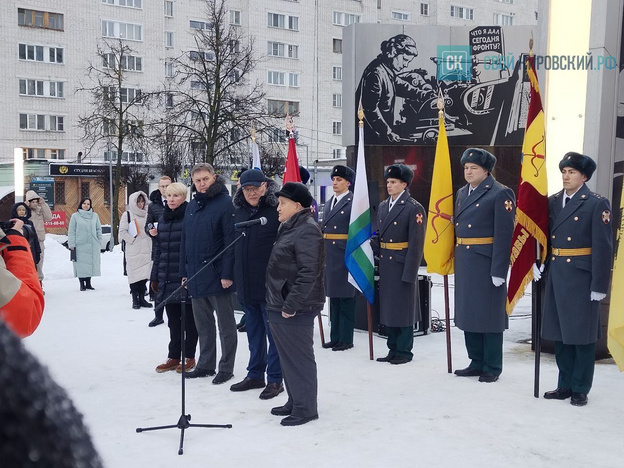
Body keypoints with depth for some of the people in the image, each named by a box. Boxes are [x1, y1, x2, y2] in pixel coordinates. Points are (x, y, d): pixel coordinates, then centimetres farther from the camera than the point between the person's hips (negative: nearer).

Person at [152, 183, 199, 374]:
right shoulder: (162, 219, 12)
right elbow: (158, 249, 15)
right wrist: (155, 276, 14)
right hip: (168, 279, 6)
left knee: (189, 319, 6)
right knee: (173, 319, 13)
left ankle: (189, 357, 17)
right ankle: (174, 357, 23)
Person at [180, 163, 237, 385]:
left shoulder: (225, 204, -10)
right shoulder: (191, 206, 12)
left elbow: (231, 241, -15)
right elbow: (184, 241, 16)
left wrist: (227, 274, -19)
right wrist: (184, 272, 11)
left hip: (218, 277, -7)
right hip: (196, 276, 7)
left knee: (225, 325, 5)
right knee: (203, 324, 16)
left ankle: (226, 367, 15)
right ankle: (205, 364, 28)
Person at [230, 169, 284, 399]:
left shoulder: (277, 210, -10)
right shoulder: (239, 211, 10)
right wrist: (236, 277, 14)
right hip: (246, 285, 7)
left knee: (273, 332, 4)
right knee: (254, 332, 17)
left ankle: (275, 379, 15)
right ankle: (255, 375, 30)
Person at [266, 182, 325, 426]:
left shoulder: (307, 230, -16)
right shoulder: (288, 228, 15)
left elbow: (308, 273, -23)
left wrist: (291, 305, -23)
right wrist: (277, 305, 18)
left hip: (295, 310, -10)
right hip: (278, 306, 10)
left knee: (299, 358, 0)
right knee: (287, 357, 17)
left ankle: (306, 408, 11)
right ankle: (294, 401, 29)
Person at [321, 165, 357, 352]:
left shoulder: (353, 203, -9)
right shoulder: (328, 204, 16)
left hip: (345, 258, -8)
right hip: (329, 257, 8)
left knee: (346, 299, 1)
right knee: (333, 299, 13)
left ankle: (346, 339, 10)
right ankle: (335, 337, 22)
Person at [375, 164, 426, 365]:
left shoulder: (414, 208, -10)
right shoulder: (382, 206, 12)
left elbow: (416, 243, -14)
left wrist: (409, 273, -18)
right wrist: (377, 263, 11)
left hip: (402, 266, -7)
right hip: (385, 265, 7)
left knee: (404, 309, 2)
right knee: (388, 308, 12)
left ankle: (404, 352, 13)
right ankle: (393, 350, 22)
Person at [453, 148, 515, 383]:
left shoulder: (500, 194, -10)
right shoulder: (462, 193, 13)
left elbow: (504, 235, -15)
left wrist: (498, 271, -18)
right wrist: (457, 262, 11)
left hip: (487, 264, -8)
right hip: (464, 263, 8)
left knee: (489, 315, 2)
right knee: (468, 313, 13)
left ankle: (492, 367, 14)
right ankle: (477, 363, 26)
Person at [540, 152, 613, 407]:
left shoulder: (597, 204, -7)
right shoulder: (552, 202, 9)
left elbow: (603, 247, -11)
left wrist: (599, 286, -14)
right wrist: (542, 266, 1)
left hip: (581, 277, -5)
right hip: (556, 275, 5)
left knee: (582, 334, 5)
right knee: (559, 332, 11)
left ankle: (580, 389, 17)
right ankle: (565, 385, 24)